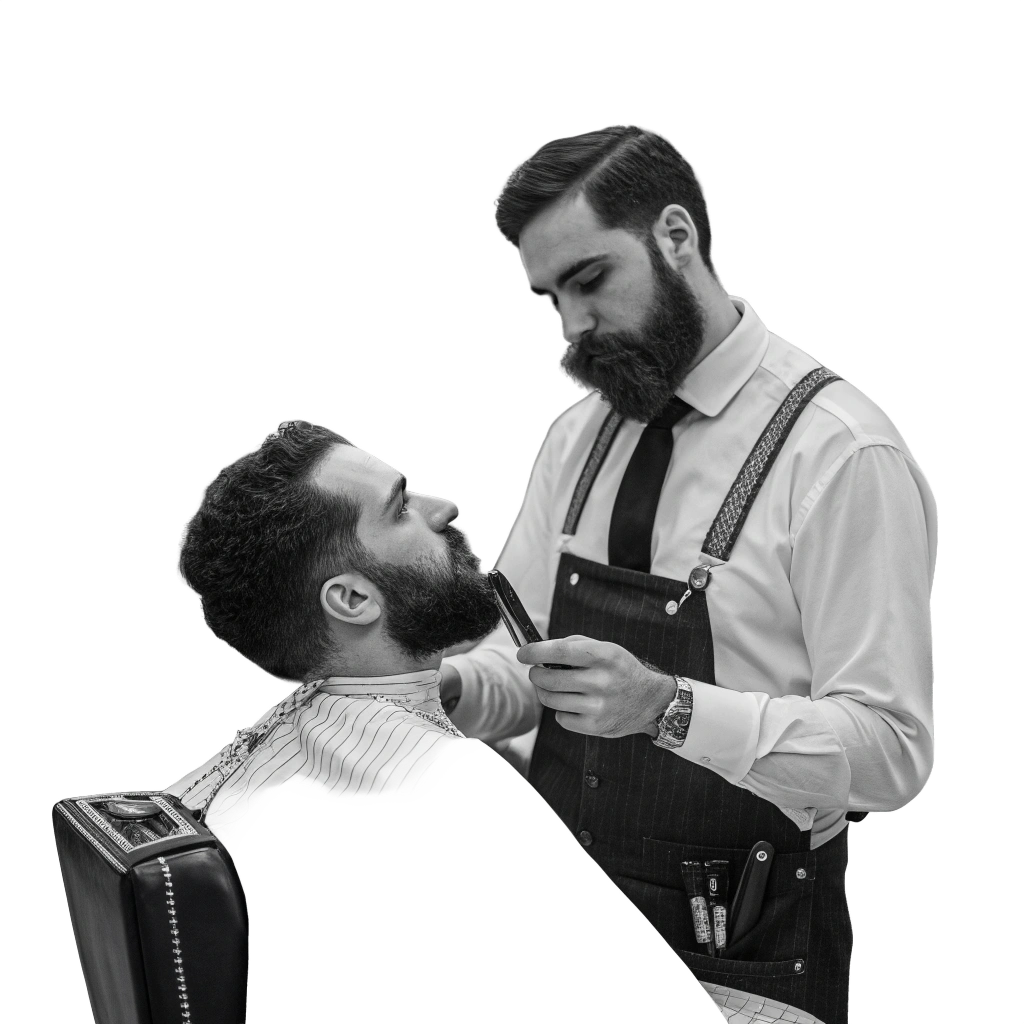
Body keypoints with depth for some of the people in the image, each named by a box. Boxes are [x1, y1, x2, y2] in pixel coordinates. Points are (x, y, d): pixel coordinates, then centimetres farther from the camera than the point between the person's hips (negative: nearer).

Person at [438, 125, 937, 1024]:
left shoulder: (843, 453, -16)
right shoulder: (580, 436, 5)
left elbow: (890, 750, -20)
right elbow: (519, 666, 8)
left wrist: (667, 706, -31)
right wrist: (449, 686, -15)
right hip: (568, 919, 6)